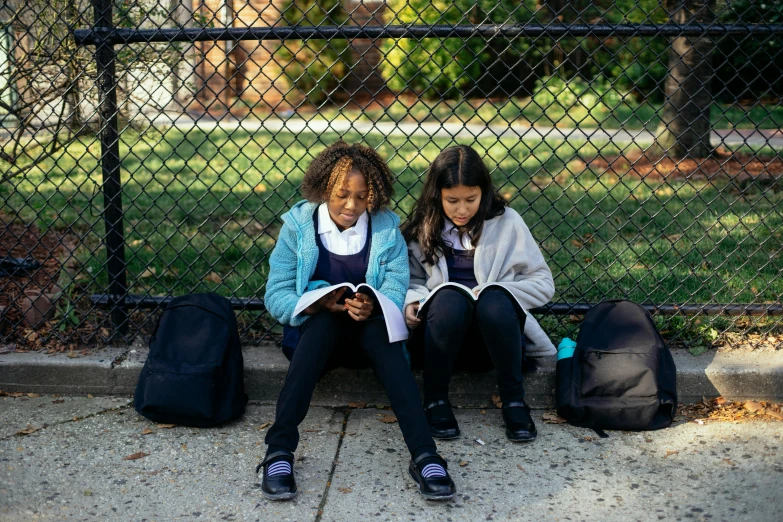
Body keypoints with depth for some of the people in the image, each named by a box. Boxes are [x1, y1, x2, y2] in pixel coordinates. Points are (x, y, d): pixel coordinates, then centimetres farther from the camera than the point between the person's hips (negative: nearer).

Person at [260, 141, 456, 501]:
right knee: (325, 320, -34)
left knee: (379, 327, -33)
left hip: (369, 333, 1)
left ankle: (424, 455, -42)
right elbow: (276, 295, -9)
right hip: (315, 331, 0)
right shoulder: (298, 226, -4)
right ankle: (279, 450, -41)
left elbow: (396, 288, -12)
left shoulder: (386, 228, -2)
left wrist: (372, 306, -35)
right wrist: (322, 303, -27)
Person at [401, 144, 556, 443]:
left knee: (495, 300, -35)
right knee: (449, 299, -34)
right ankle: (435, 399, -19)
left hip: (491, 338, 0)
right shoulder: (423, 228, 6)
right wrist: (411, 300, -10)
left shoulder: (506, 222, 2)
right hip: (439, 333, 1)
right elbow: (413, 278, 14)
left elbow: (543, 284, 2)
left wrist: (493, 293, -14)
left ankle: (513, 400, -19)